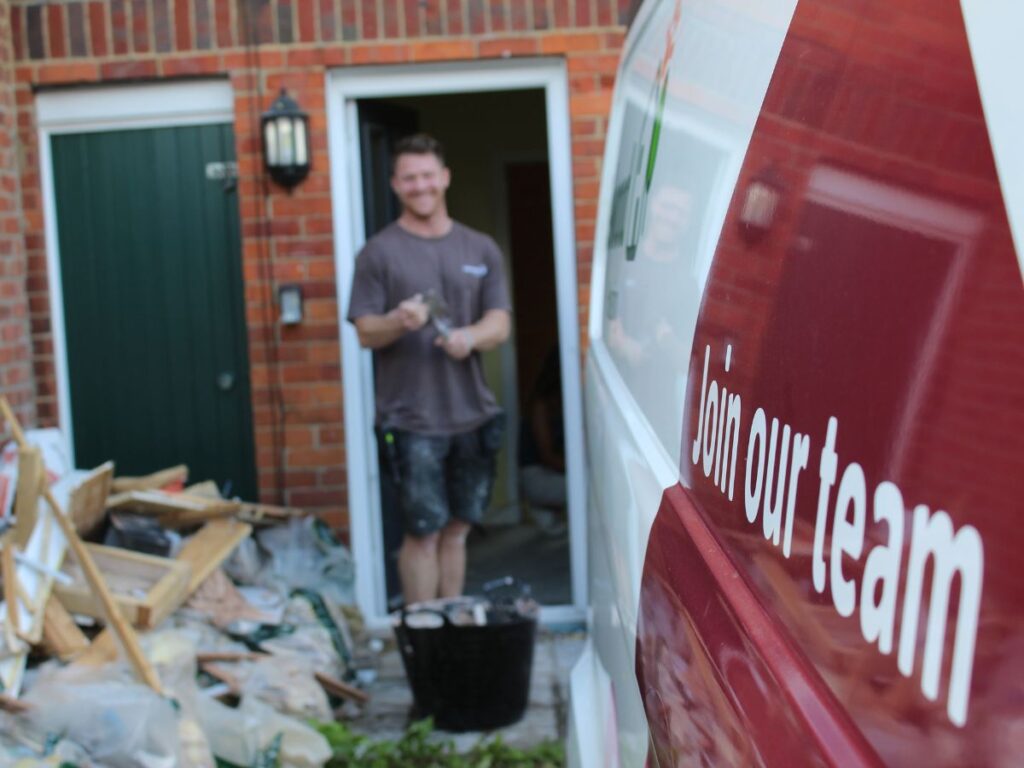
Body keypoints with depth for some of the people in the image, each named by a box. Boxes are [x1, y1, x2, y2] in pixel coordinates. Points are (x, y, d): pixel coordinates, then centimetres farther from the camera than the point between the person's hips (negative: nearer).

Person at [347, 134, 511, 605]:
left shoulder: (480, 249, 11)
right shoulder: (379, 252, 0)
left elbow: (500, 323, 5)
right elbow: (365, 333, -3)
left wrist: (471, 336, -17)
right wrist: (398, 322, -25)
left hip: (472, 413, 4)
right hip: (412, 419, -4)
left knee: (456, 530, 12)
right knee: (423, 532, -4)